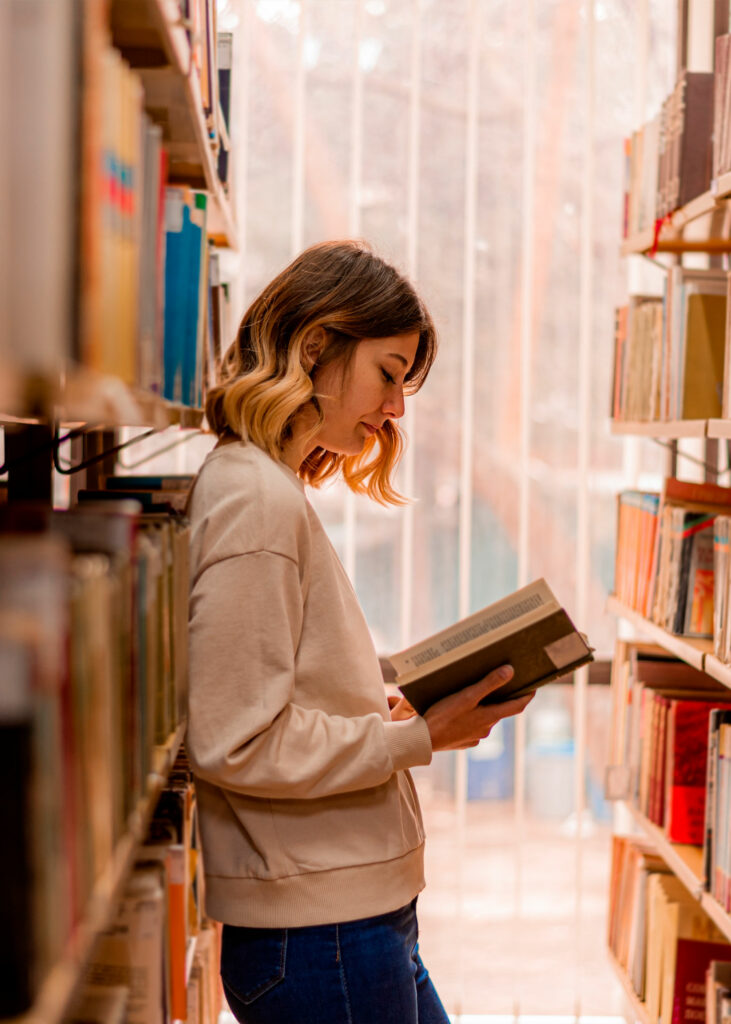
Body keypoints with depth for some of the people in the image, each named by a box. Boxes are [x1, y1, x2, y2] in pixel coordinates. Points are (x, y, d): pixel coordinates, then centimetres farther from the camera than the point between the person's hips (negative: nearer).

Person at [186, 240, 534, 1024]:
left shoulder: (273, 489, 13)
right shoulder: (256, 500, -17)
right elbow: (237, 742, -21)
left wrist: (411, 716, 5)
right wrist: (419, 738, -15)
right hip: (318, 937, -9)